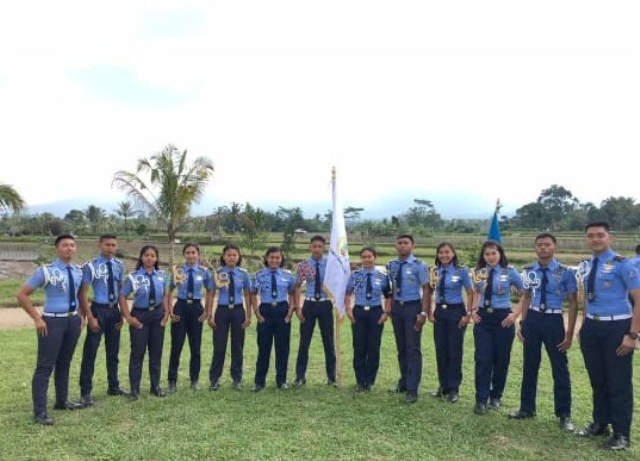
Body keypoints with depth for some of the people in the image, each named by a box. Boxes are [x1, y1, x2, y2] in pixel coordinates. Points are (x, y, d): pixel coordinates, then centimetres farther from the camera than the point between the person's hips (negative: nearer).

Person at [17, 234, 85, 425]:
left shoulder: (78, 271, 6)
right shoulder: (46, 271, -12)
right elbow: (22, 294, -9)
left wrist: (80, 316, 11)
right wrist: (37, 318, -11)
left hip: (73, 320, 6)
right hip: (53, 321, -6)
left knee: (64, 363, 18)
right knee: (45, 366, -2)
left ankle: (62, 400, 31)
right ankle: (40, 411, 6)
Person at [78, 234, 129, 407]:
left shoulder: (119, 265, 4)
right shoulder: (90, 266, -12)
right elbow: (83, 293, -12)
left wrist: (122, 313, 7)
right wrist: (90, 317, -16)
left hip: (114, 310, 6)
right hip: (98, 309, -5)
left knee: (113, 350, 16)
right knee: (90, 351, -1)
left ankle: (113, 386, 31)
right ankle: (85, 392, 11)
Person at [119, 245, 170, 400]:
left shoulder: (161, 275, 1)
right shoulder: (134, 276, -10)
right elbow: (122, 296, -6)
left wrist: (166, 313, 1)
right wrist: (128, 317, -10)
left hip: (157, 315, 4)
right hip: (140, 315, -4)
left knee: (156, 351, 11)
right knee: (138, 352, 3)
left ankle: (156, 385, 25)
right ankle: (135, 389, 15)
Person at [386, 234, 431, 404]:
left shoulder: (419, 265, -10)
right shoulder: (391, 266, 6)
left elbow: (426, 289, -10)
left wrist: (423, 313, -15)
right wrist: (391, 309, 11)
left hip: (412, 307, -5)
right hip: (397, 307, 5)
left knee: (413, 349, -1)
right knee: (401, 348, 15)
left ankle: (412, 390, 5)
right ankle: (403, 382, 30)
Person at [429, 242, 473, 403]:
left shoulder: (461, 271, -7)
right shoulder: (435, 271, 4)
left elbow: (470, 293, -3)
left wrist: (468, 314, -8)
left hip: (456, 311, -4)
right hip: (439, 312, 4)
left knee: (454, 351, 3)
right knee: (440, 350, 8)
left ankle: (453, 389, 15)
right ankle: (443, 386, 22)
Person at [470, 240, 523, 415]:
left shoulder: (510, 272, -7)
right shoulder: (478, 272, 3)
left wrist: (516, 314, -7)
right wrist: (473, 310, 6)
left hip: (503, 318, -2)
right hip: (482, 318, 2)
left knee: (501, 359, 9)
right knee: (482, 359, -2)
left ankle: (496, 397, 26)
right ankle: (481, 399, 5)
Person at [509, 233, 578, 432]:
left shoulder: (565, 272, -10)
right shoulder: (529, 271, 2)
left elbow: (573, 302, -5)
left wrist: (569, 333, -7)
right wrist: (522, 323, 9)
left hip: (553, 320, -4)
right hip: (532, 319, 4)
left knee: (560, 369, 6)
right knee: (529, 366, 14)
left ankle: (564, 414, 23)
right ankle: (527, 408, 30)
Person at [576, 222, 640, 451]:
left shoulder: (621, 264, -12)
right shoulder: (587, 266, 8)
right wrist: (584, 327, 16)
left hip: (616, 327, -6)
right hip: (592, 327, 6)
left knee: (619, 382, 4)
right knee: (597, 380, 17)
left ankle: (621, 434, 19)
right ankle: (600, 424, 34)